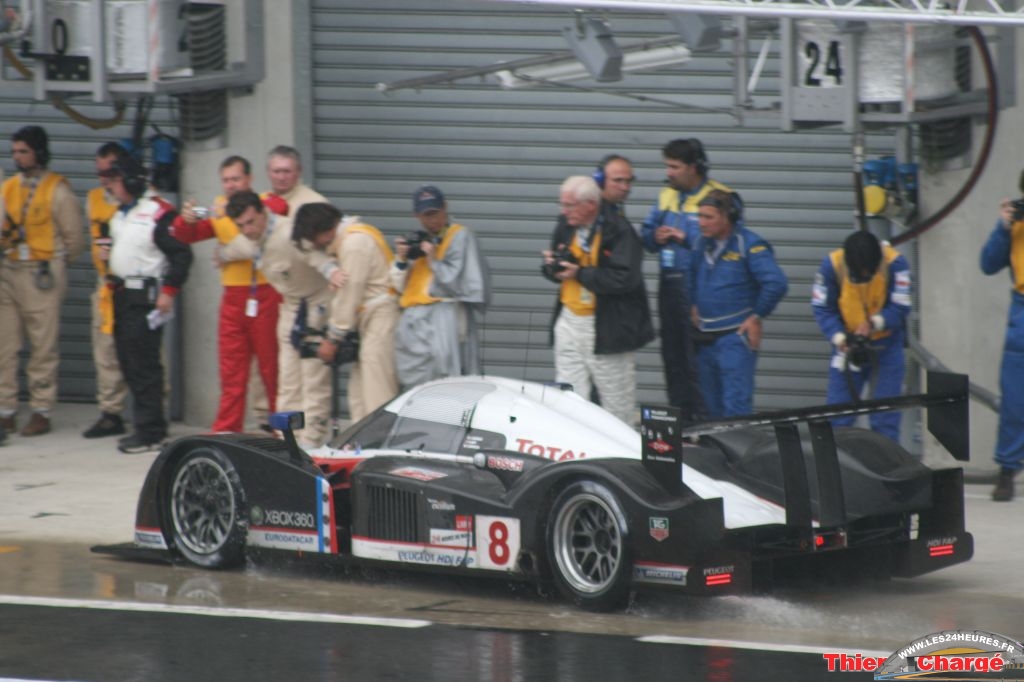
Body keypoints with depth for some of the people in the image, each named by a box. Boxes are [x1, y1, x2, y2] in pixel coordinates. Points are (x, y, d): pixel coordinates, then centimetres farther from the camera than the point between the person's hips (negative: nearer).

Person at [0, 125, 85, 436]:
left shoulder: (57, 191, -4)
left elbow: (74, 239, -1)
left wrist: (52, 264, 5)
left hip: (41, 277, -6)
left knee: (43, 348, -2)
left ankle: (41, 412, 4)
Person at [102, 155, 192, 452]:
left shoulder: (158, 213, -14)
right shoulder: (118, 215, 16)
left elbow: (182, 254, -15)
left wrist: (169, 291, -17)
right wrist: (107, 253, 10)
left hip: (146, 296, -10)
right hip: (122, 295, 10)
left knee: (143, 364, -9)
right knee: (128, 362, 11)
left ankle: (149, 431, -6)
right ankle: (148, 425, 19)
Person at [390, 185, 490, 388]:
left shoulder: (460, 237, 0)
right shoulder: (419, 240, 21)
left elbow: (459, 282, -9)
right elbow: (401, 286, 19)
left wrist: (433, 259, -11)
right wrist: (401, 260, 2)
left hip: (443, 322, -7)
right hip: (414, 323, 7)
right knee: (414, 387, 2)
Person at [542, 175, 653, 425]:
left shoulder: (619, 232, -16)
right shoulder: (566, 226, 7)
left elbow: (624, 279, -27)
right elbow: (555, 271, 18)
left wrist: (580, 273, -21)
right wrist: (553, 265, -7)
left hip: (606, 327, -7)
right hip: (569, 319, 7)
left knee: (618, 404, 3)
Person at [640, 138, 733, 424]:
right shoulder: (667, 195, 15)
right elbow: (646, 233, 21)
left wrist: (685, 237, -19)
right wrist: (656, 237, -2)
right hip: (669, 282, 8)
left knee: (696, 355, -9)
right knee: (672, 352, 13)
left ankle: (701, 418, -4)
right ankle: (678, 414, 22)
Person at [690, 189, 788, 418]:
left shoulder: (749, 245, -13)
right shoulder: (702, 244, 9)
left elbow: (776, 283, -21)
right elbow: (693, 277, 30)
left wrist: (757, 316, -13)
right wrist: (695, 307, 17)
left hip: (736, 336, -8)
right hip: (706, 337, 8)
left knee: (736, 403, -12)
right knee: (711, 405, 14)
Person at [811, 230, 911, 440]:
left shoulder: (895, 263, -21)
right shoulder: (832, 265, -19)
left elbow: (900, 308, -16)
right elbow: (822, 308, -11)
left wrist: (874, 323, -32)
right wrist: (839, 338, -25)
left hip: (886, 342, -1)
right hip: (849, 342, 1)